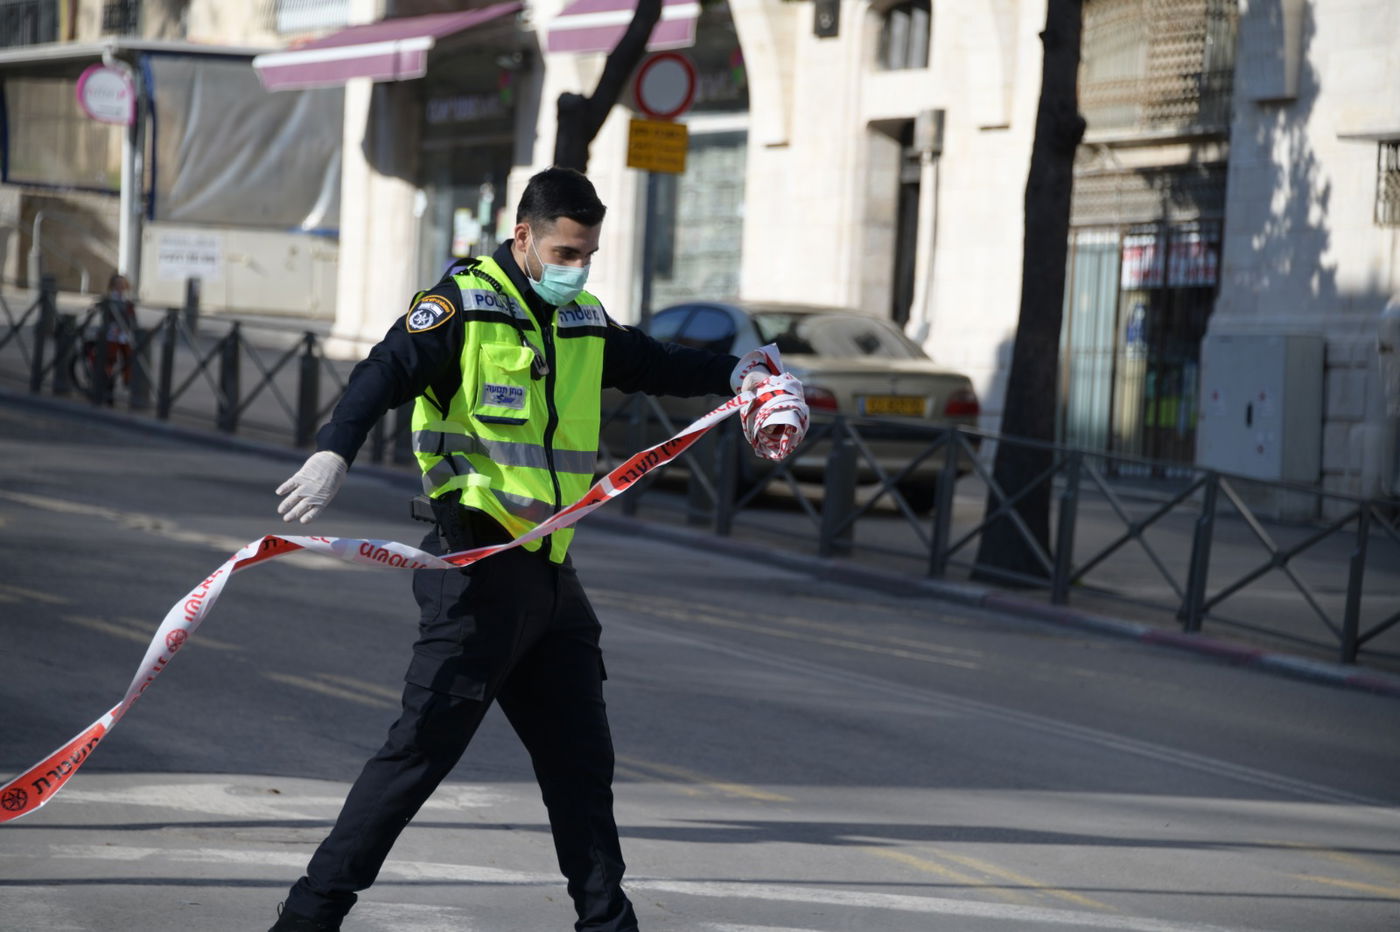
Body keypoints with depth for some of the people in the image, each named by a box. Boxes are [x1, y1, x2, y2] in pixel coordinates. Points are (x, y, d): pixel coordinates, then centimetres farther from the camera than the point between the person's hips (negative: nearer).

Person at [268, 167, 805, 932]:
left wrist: (735, 373, 18)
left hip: (550, 577, 7)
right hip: (476, 570, -7)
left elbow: (653, 364, 32)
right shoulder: (464, 305, -8)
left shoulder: (584, 324, 14)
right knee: (423, 746, -10)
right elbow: (385, 373, -22)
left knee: (581, 755, 12)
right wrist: (333, 452, -38)